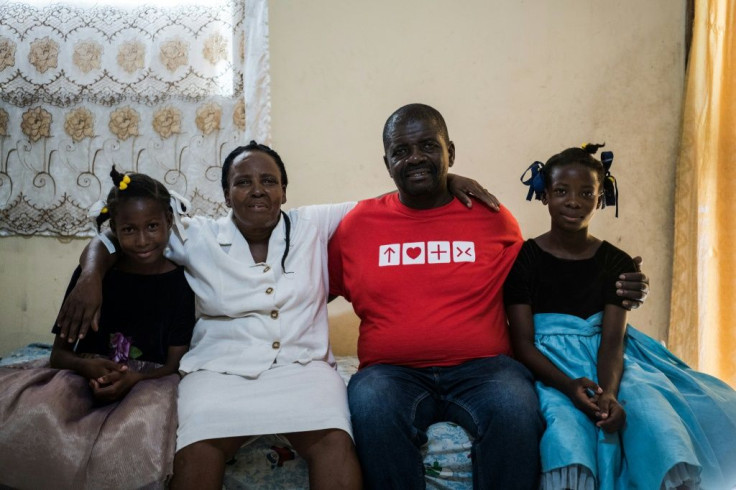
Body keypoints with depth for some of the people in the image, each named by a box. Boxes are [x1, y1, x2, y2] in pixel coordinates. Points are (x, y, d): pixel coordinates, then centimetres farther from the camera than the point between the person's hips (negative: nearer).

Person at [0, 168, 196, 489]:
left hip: (149, 383, -1)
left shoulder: (179, 282, 2)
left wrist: (135, 379, -23)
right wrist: (88, 366, -17)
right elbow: (59, 354, 7)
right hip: (86, 379, 2)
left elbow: (176, 364, -2)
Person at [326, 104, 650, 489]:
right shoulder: (358, 223, 8)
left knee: (516, 410, -31)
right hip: (392, 372, 0)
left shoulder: (492, 216, 9)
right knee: (372, 408, -33)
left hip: (482, 367, 1)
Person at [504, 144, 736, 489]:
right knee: (564, 419, -34)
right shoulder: (522, 259, -1)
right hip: (549, 367, -2)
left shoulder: (616, 263, 6)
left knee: (651, 409, -27)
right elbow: (522, 341, -7)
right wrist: (568, 386, -24)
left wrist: (609, 392, -26)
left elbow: (612, 340, -5)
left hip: (605, 363, 3)